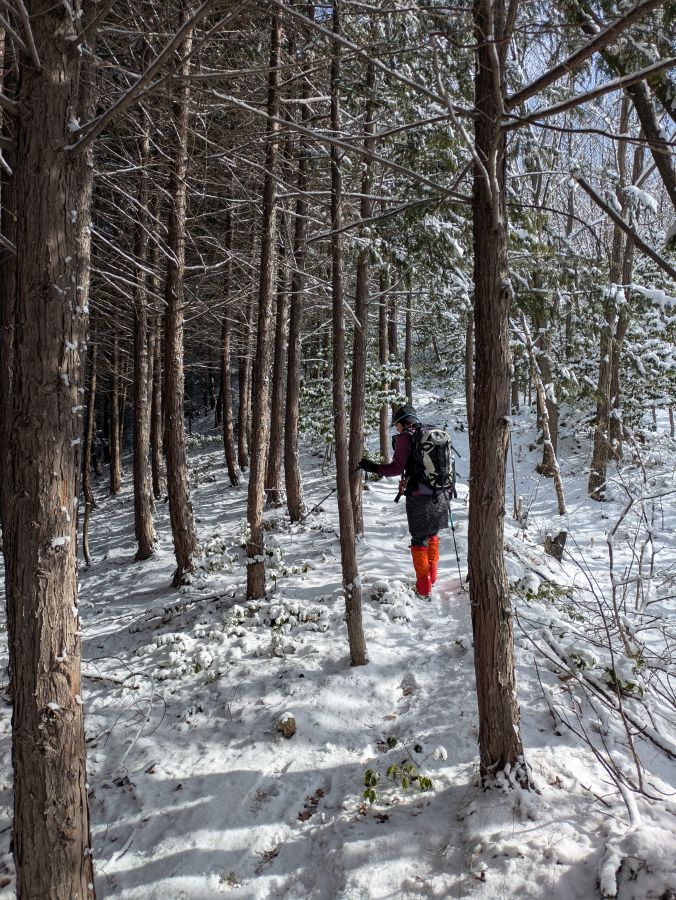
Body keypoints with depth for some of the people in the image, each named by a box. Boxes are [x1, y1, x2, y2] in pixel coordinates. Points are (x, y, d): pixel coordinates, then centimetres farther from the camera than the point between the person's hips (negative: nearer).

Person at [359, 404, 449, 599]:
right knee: (433, 535, 22)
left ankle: (424, 588, 6)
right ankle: (432, 576, 35)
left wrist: (375, 468, -8)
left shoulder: (405, 437, -9)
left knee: (420, 540, 3)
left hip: (419, 497, -6)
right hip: (439, 495, 6)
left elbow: (398, 467, -15)